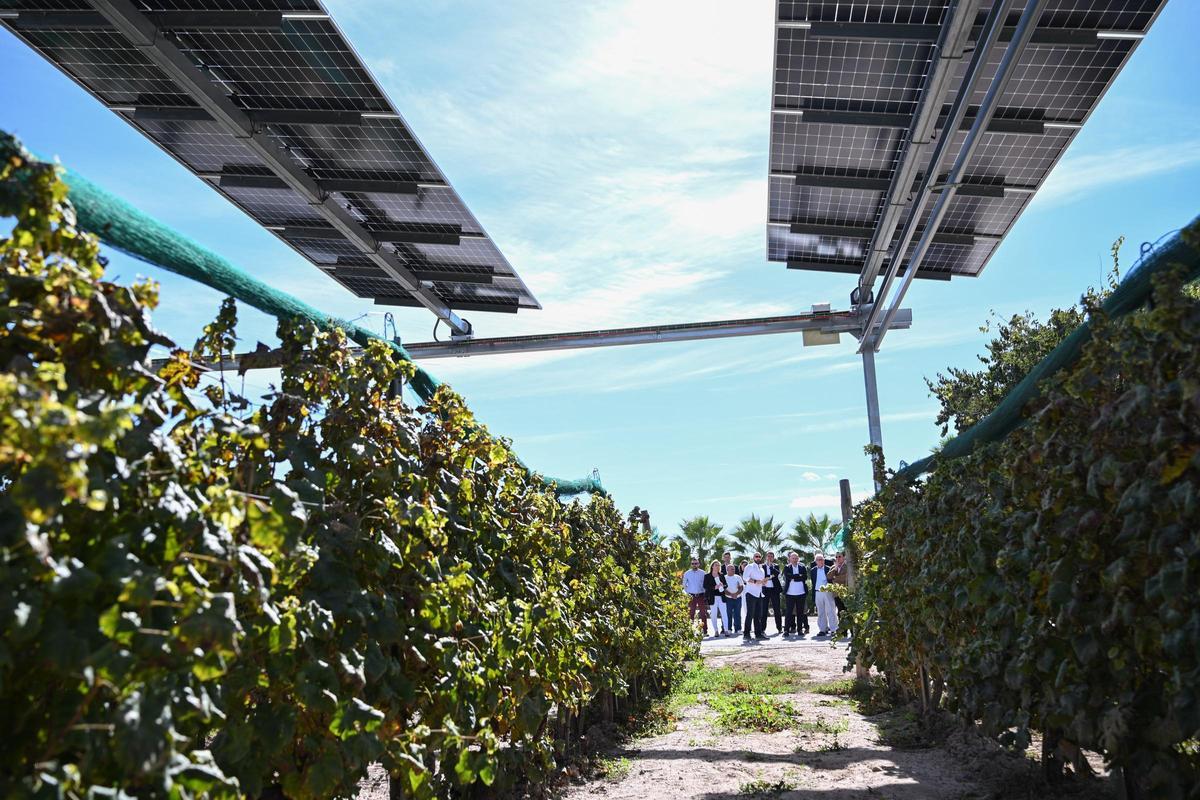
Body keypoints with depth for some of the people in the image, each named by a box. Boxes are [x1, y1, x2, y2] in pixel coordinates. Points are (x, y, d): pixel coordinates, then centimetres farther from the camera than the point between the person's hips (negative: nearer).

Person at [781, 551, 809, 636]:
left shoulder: (802, 567, 7)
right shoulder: (787, 568, 4)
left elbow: (805, 577, -4)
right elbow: (787, 576, -13)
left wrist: (793, 578, -8)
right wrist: (799, 576, -12)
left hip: (801, 593, 1)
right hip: (790, 593, -1)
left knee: (800, 612, 6)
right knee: (789, 612, -1)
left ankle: (800, 629, 13)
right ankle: (786, 629, 3)